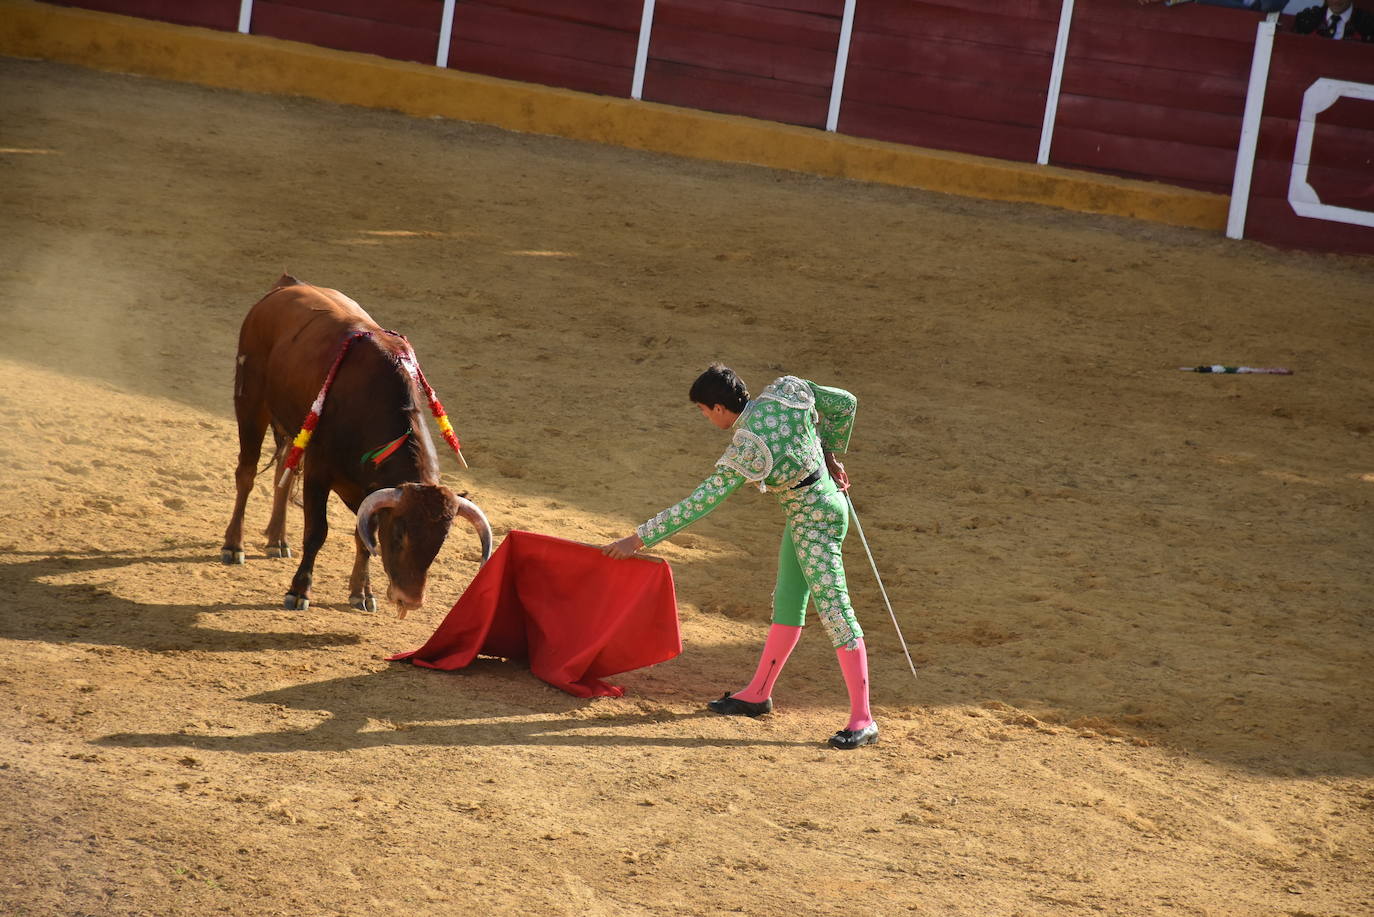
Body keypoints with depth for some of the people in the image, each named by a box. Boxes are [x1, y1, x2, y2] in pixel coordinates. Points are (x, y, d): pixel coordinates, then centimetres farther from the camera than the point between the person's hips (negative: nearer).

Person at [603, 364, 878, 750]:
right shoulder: (786, 390, -9)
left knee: (833, 610, -9)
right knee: (786, 603, 18)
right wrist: (831, 455, 12)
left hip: (814, 521, -10)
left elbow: (696, 506, -22)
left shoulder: (746, 454, -26)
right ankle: (758, 694, 31)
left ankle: (862, 719, -8)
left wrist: (638, 539, -15)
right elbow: (845, 403, 2)